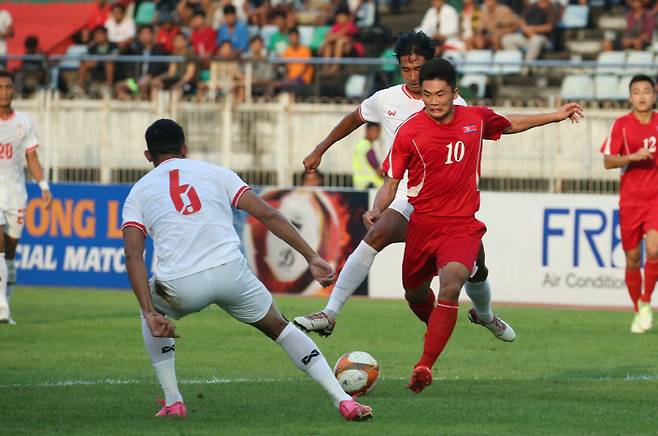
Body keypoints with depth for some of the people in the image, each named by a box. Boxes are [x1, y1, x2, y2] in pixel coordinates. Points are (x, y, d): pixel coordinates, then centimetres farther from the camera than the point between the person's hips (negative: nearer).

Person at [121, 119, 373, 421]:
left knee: (150, 306, 35)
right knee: (280, 328, 23)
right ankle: (344, 402, 10)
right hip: (230, 271, 1)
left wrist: (150, 315, -3)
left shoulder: (138, 193, 18)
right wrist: (312, 257, 12)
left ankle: (172, 401, 25)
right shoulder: (215, 173, 20)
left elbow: (133, 255, 3)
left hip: (180, 287, -1)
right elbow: (268, 215, 11)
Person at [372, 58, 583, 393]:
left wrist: (556, 116, 25)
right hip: (421, 223, 1)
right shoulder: (410, 131, -8)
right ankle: (436, 329, 50)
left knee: (450, 286, -24)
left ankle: (425, 366, -28)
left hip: (461, 224, -1)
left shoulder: (476, 119, 1)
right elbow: (392, 181, -1)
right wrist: (378, 210, -20)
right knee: (415, 292, 14)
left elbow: (511, 125, 23)